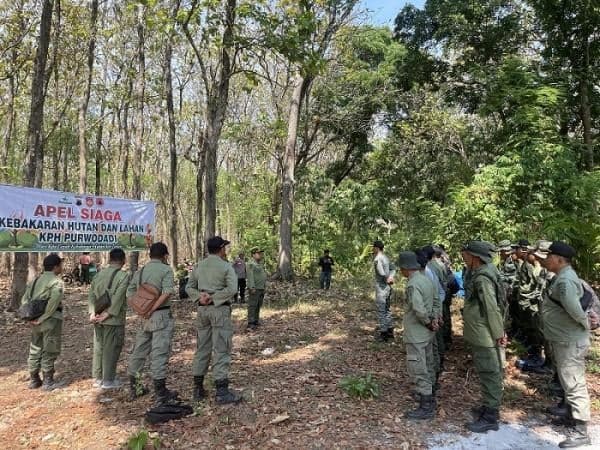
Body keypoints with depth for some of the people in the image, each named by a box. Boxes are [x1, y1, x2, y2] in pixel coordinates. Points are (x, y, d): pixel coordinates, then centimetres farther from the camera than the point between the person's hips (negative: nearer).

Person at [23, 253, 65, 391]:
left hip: (36, 320, 7)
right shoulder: (56, 282, -13)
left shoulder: (36, 280, 12)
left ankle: (33, 380, 26)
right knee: (49, 351, 2)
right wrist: (42, 318, -17)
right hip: (51, 320, -7)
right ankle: (48, 381, 9)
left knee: (35, 350, 17)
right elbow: (54, 301, -25)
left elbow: (24, 299, 9)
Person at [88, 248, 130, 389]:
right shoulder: (123, 276, -10)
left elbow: (91, 294, 4)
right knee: (111, 349, 3)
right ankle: (108, 380, 10)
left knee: (98, 348, 14)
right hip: (114, 319, -6)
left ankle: (97, 378, 24)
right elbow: (118, 297, -18)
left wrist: (92, 312, -2)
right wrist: (108, 314, -14)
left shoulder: (99, 274, 9)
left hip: (98, 318, 6)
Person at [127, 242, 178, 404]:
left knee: (139, 351, 17)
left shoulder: (139, 271, 11)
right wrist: (152, 309, -17)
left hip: (144, 318, 7)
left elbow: (129, 293, 11)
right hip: (161, 315, -6)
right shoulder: (165, 269, -8)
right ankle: (161, 393, 3)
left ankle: (133, 388, 29)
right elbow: (168, 292, -22)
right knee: (159, 353, -3)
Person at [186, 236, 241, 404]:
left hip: (202, 309, 6)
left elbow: (189, 287, 11)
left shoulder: (199, 266, 11)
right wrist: (214, 298, -14)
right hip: (220, 309, -6)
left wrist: (200, 296, -4)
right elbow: (232, 289, -20)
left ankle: (198, 389, 21)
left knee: (202, 348, 14)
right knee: (221, 350, -3)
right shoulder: (226, 266, -8)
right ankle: (222, 392, -1)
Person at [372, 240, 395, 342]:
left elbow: (382, 273, -24)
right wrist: (390, 277, -9)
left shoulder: (377, 259, -17)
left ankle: (383, 334, 8)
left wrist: (387, 278, -6)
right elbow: (393, 269, 9)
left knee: (381, 311, 1)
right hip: (388, 287, 9)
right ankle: (390, 331, 25)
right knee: (386, 310, 18)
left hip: (381, 288, -9)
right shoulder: (385, 258, 11)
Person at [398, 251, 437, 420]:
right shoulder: (426, 279, 3)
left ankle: (426, 407, 11)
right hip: (427, 333, 9)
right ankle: (429, 398, 37)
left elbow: (419, 310, -31)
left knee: (418, 370, 2)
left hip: (416, 335, -9)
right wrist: (433, 320, 6)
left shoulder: (412, 284, -24)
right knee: (427, 367, 21)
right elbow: (437, 299, 12)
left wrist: (429, 323, -15)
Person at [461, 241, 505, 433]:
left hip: (485, 337, -10)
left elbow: (492, 309, -23)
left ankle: (490, 417, 12)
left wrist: (499, 334, -16)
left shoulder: (482, 278, -23)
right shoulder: (480, 274, 8)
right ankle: (489, 407, 34)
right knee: (488, 374, 20)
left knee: (490, 375, 1)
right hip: (480, 335, 10)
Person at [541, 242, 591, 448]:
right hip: (562, 339, 11)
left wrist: (585, 325, -18)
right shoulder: (562, 276, 9)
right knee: (569, 382, 22)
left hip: (570, 341, -11)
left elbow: (573, 308, -36)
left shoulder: (565, 280, -25)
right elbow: (588, 294, 21)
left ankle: (580, 431, 10)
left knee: (574, 384, -1)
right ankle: (572, 417, 38)